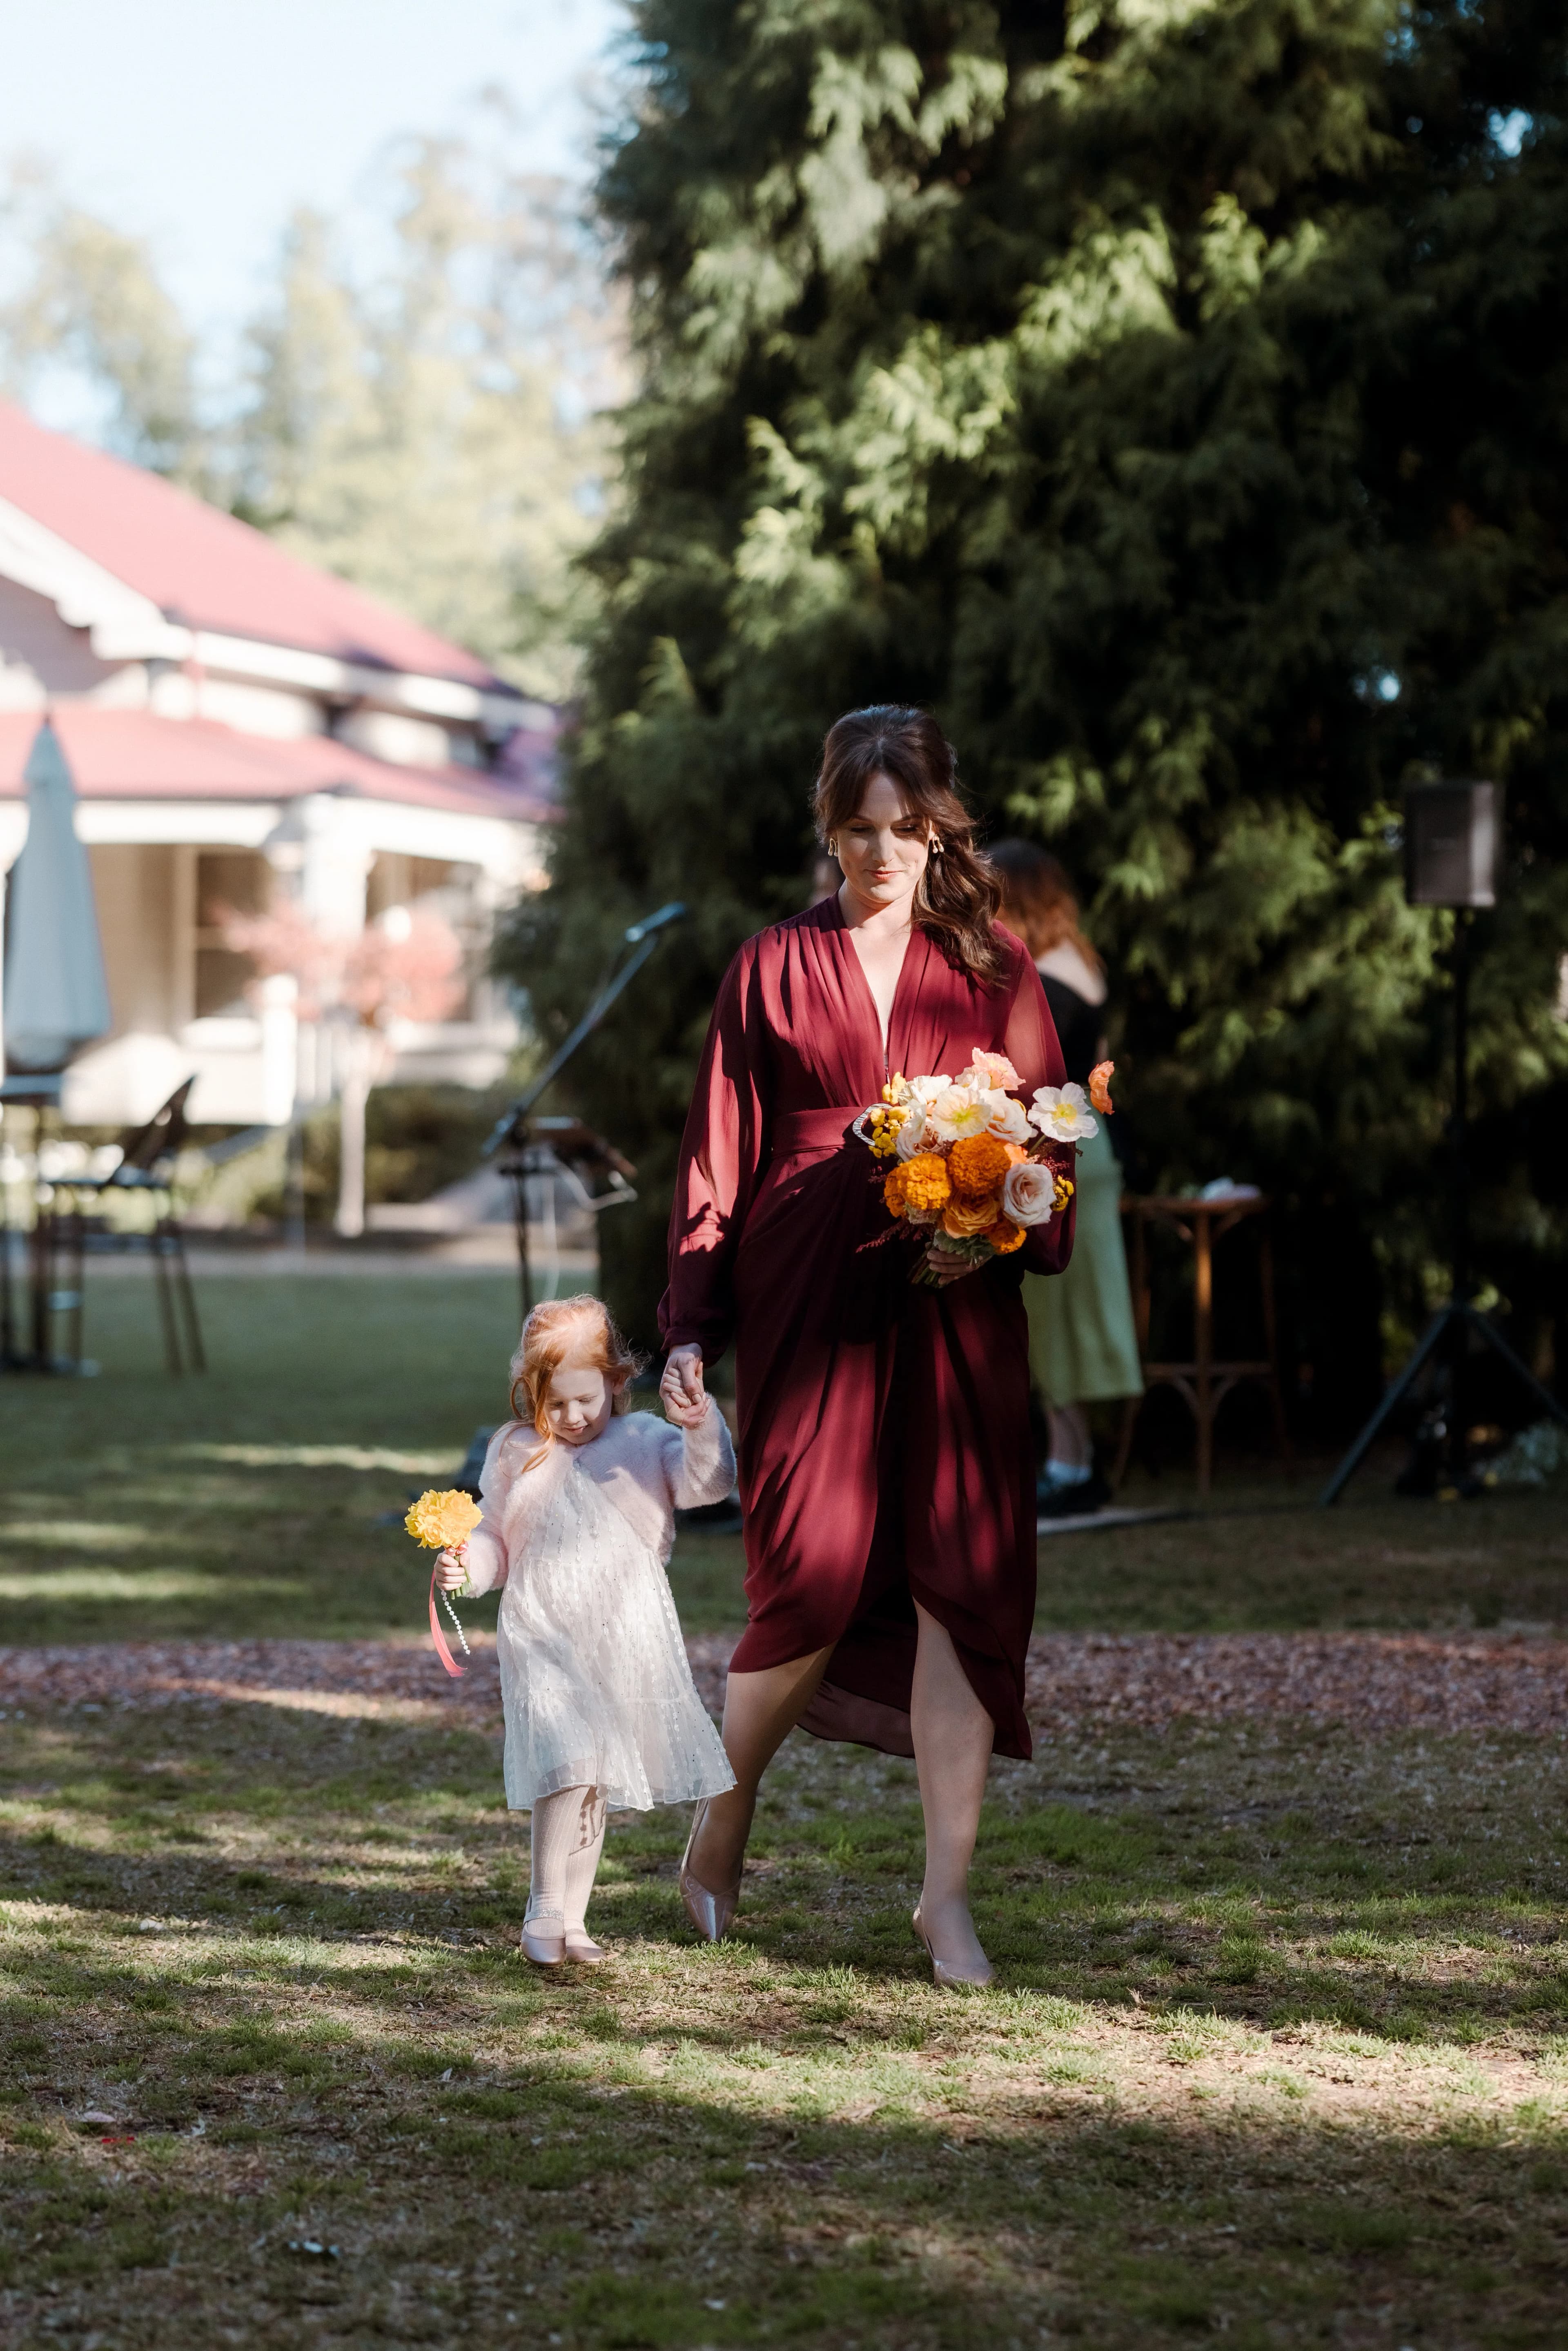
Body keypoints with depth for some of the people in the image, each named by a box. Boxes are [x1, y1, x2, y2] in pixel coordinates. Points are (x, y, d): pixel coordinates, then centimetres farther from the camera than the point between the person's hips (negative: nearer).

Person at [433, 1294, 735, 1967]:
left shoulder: (645, 1444, 2)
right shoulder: (516, 1454, 7)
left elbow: (708, 1482, -12)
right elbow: (496, 1540, 15)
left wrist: (703, 1429, -29)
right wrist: (464, 1564, -5)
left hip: (625, 1640, 1)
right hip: (542, 1635, -1)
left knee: (596, 1783, 9)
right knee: (568, 1761, -19)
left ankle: (573, 1918, 19)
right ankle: (544, 1907, -11)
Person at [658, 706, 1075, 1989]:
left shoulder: (992, 966, 11)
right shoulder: (775, 968, 9)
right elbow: (721, 1152, 8)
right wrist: (690, 1330, 2)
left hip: (955, 1303, 1)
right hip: (809, 1300, -1)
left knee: (965, 1580, -6)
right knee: (815, 1571, -9)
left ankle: (948, 1894, 0)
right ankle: (727, 1808, 19)